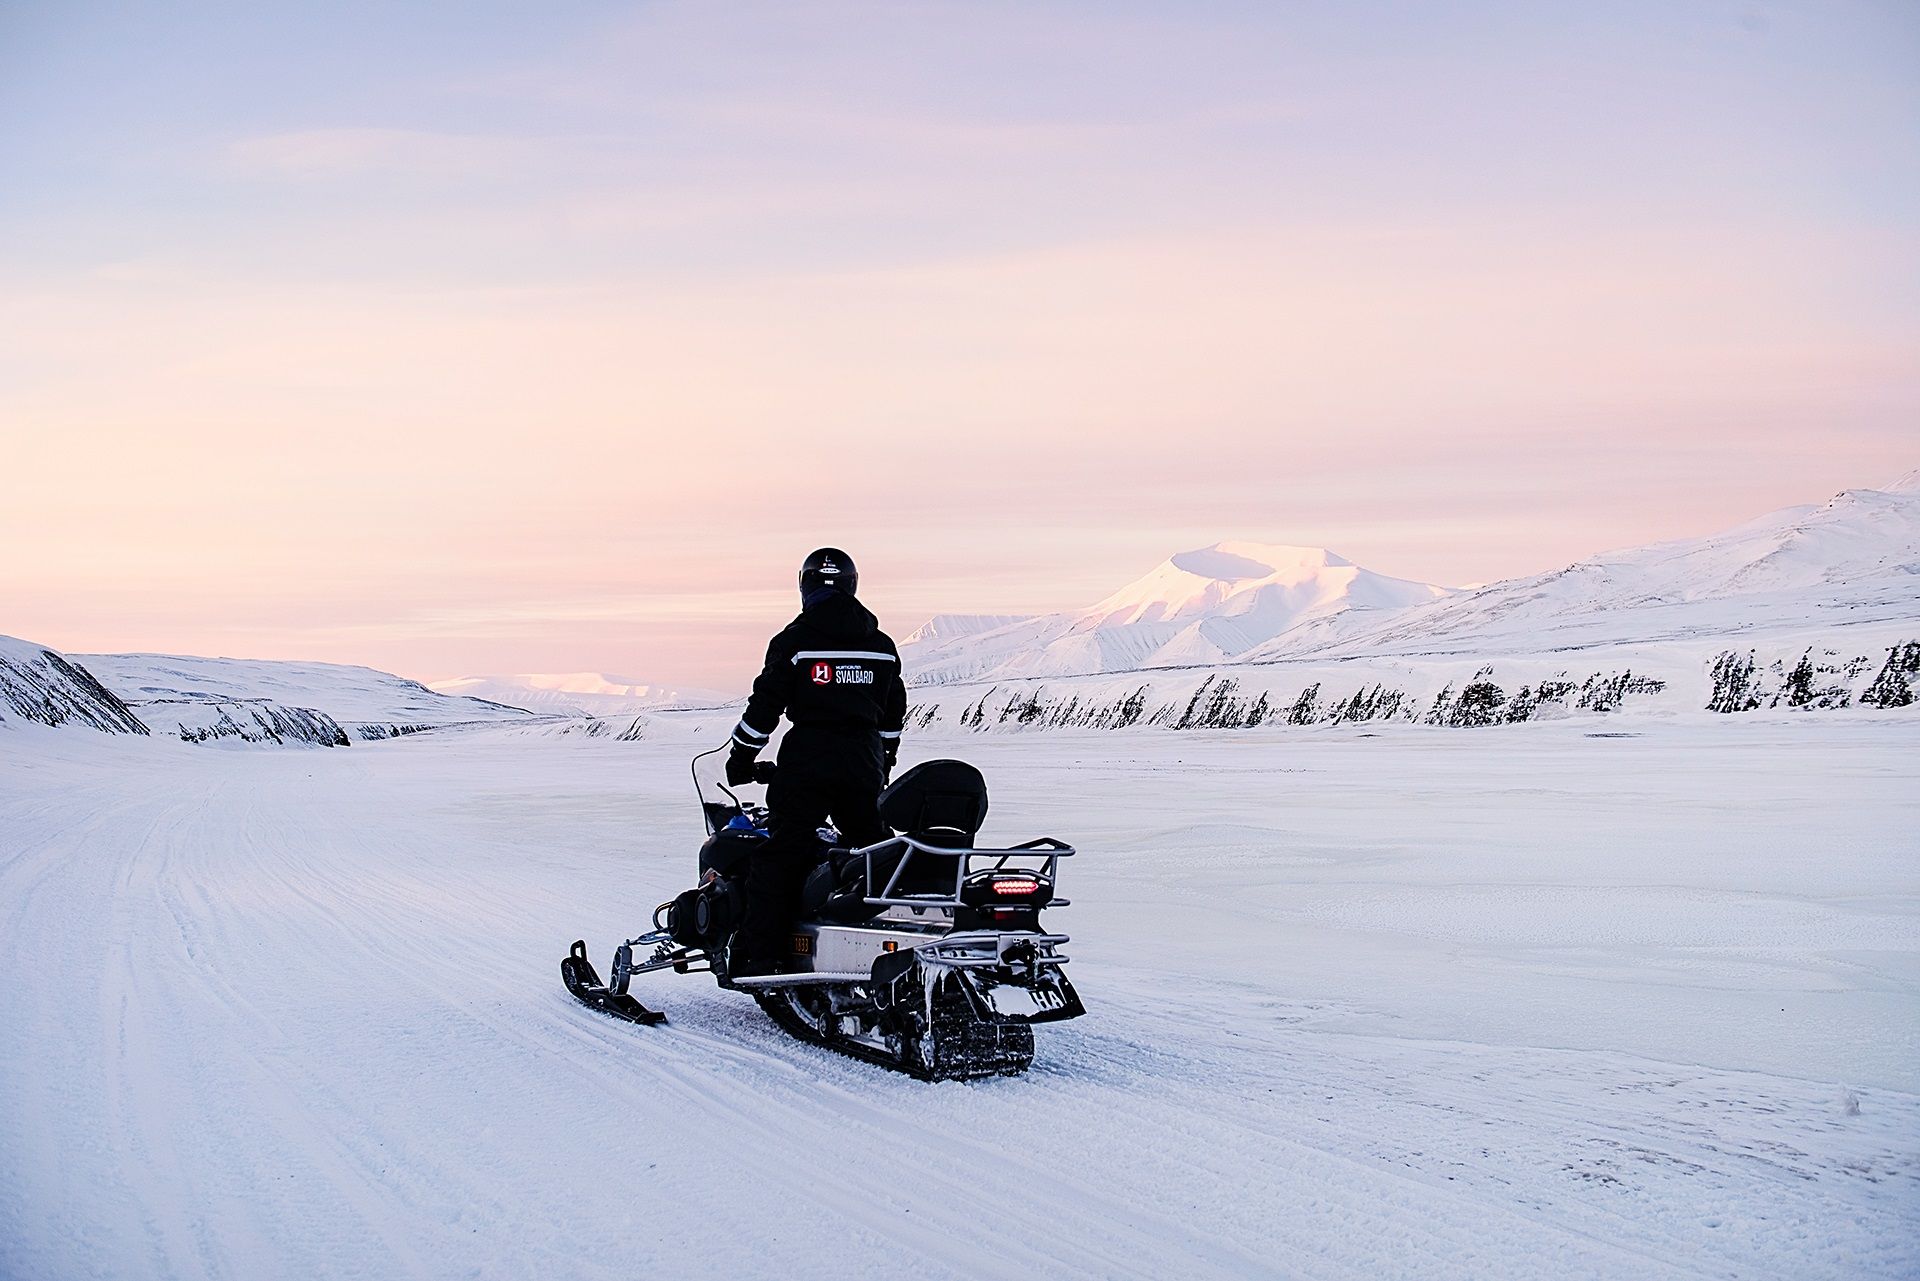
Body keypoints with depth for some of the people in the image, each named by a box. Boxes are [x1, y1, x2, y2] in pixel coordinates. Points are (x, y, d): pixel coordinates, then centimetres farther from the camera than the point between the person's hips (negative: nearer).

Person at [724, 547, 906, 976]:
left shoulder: (794, 640, -5)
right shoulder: (881, 645, 10)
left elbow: (765, 705, -4)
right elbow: (893, 712, 18)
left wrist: (741, 757, 6)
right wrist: (885, 760, 31)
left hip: (806, 763, -4)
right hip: (864, 762, 5)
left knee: (780, 856, -3)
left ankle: (760, 954, -9)